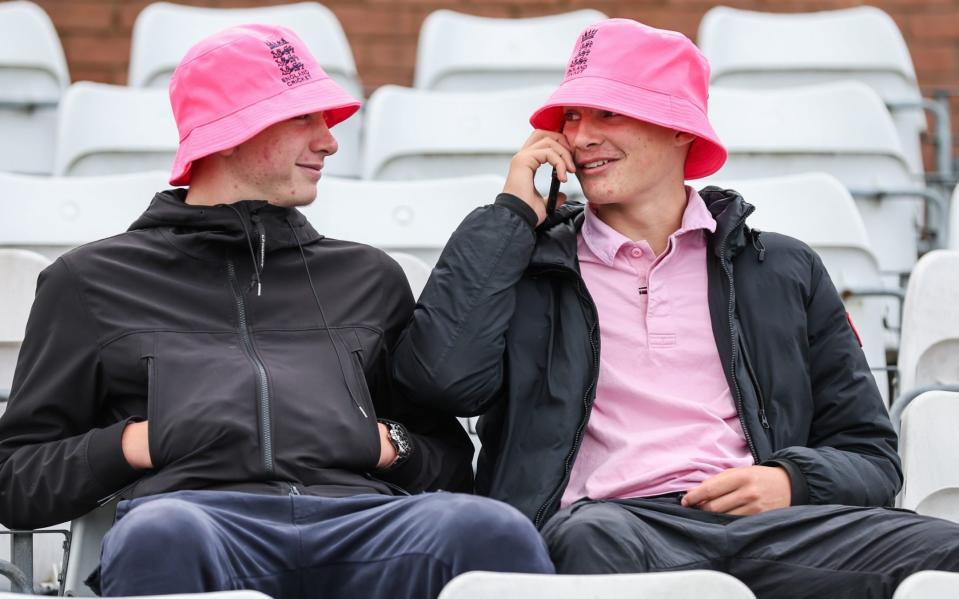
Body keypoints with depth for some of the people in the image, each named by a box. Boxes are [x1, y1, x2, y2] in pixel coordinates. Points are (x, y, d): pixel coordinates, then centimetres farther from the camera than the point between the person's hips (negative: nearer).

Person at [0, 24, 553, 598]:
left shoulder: (370, 277, 33)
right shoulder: (94, 281, 25)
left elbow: (451, 461, 34)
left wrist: (394, 447, 11)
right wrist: (127, 447, 4)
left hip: (360, 515, 2)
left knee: (490, 528, -35)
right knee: (159, 538, -42)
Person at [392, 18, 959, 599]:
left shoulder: (786, 272, 23)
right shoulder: (529, 270, 19)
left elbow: (870, 456, 20)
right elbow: (443, 375, -2)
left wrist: (790, 481, -5)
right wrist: (512, 213, 9)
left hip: (766, 523, 2)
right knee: (593, 538, -41)